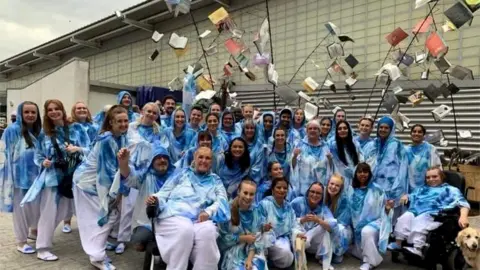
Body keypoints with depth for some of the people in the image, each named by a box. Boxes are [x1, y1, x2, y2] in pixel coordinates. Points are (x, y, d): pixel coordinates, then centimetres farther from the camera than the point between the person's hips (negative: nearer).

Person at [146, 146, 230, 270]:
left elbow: (222, 201, 8)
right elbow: (164, 193, 15)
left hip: (200, 219, 1)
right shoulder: (182, 173, 22)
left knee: (207, 231, -34)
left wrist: (208, 211, -12)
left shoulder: (216, 180, 25)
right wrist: (155, 199, -9)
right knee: (185, 229, -36)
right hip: (174, 215, -1)